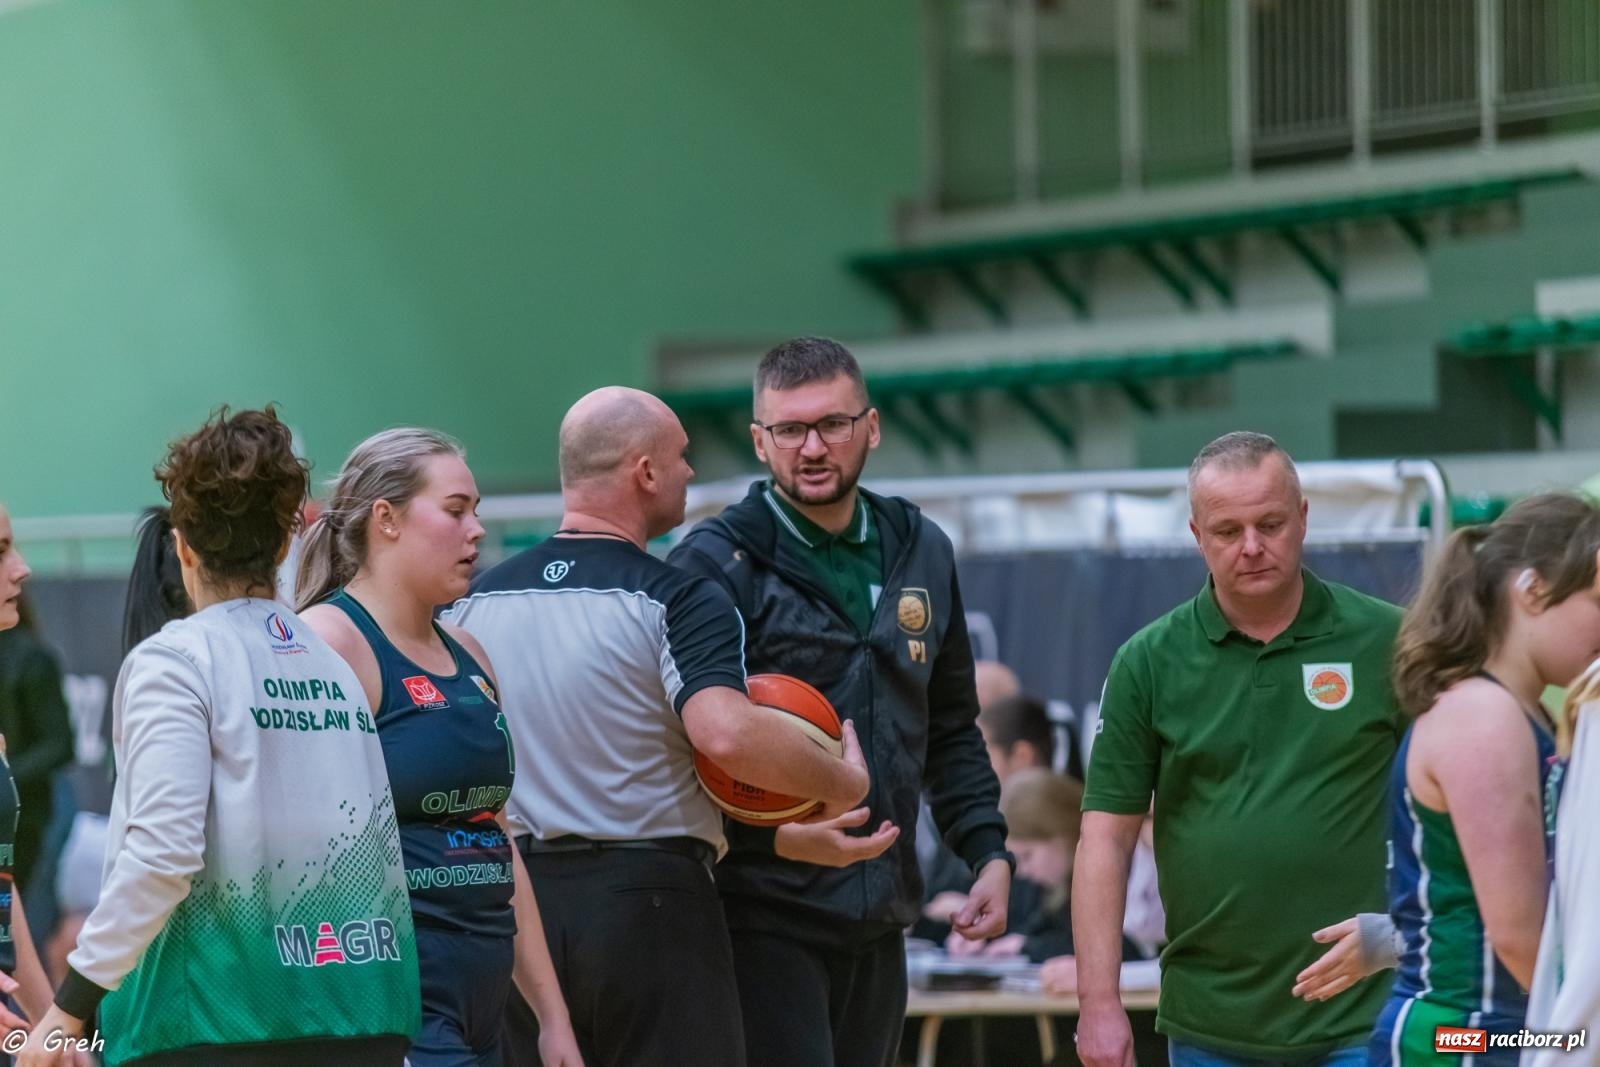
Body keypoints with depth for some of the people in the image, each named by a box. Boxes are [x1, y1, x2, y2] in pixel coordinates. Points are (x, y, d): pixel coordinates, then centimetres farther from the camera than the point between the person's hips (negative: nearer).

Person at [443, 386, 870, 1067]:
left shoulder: (476, 601, 8)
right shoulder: (673, 600, -10)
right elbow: (726, 733, -25)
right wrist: (843, 782, -12)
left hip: (515, 897, 5)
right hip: (648, 898, -5)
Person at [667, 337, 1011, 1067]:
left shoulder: (920, 553, 13)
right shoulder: (716, 562, -7)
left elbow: (951, 729, 22)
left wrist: (987, 851, 11)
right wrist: (777, 839, -23)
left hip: (878, 921, 6)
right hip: (763, 917, -6)